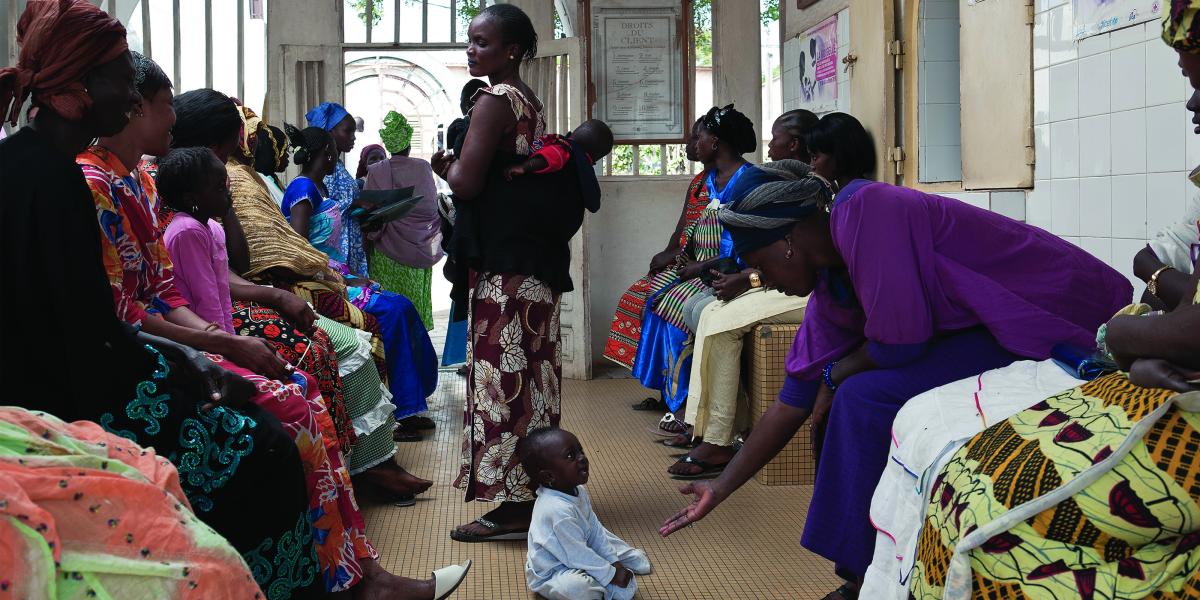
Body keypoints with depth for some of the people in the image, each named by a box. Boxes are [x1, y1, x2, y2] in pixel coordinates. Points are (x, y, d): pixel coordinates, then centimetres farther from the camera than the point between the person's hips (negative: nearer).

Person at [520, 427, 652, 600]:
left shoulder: (577, 490, -6)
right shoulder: (557, 510, -37)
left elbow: (595, 528, 1)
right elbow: (577, 555, -30)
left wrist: (613, 560, -3)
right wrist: (610, 575, -21)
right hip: (550, 575, -9)